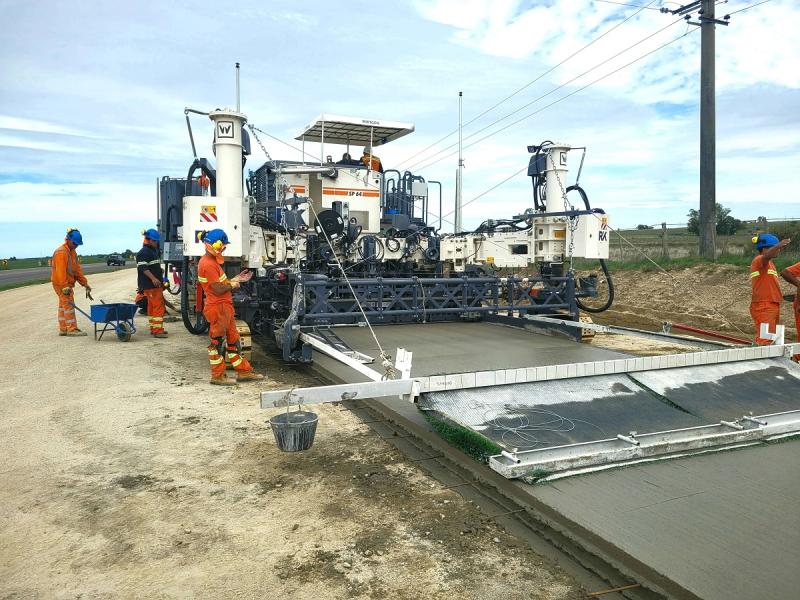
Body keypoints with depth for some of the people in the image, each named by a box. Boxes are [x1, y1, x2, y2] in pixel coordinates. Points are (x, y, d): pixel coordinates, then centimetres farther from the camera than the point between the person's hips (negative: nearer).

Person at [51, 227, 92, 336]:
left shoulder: (72, 252, 13)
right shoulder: (61, 252, -18)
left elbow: (77, 269, 13)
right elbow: (60, 271, -24)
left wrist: (85, 283, 8)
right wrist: (64, 286, -27)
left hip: (68, 283, 10)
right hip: (61, 283, -10)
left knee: (63, 305, 13)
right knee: (68, 305, -10)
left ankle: (63, 329, 20)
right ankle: (71, 329, -8)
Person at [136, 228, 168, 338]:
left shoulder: (153, 251, 20)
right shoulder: (144, 252, -12)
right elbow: (143, 267, -22)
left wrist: (160, 270, 17)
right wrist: (153, 278, -29)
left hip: (155, 284, 10)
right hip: (150, 285, -10)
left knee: (152, 306, 14)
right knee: (158, 306, -12)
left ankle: (153, 329, 21)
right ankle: (157, 330, -13)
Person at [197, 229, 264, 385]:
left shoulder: (213, 261, 15)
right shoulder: (208, 264, -18)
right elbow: (218, 289, -22)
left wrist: (237, 278, 11)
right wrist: (233, 285, -7)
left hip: (225, 307, 11)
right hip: (217, 308, -11)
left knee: (232, 339, 14)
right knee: (217, 341, 0)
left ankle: (243, 371, 21)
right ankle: (217, 376, 10)